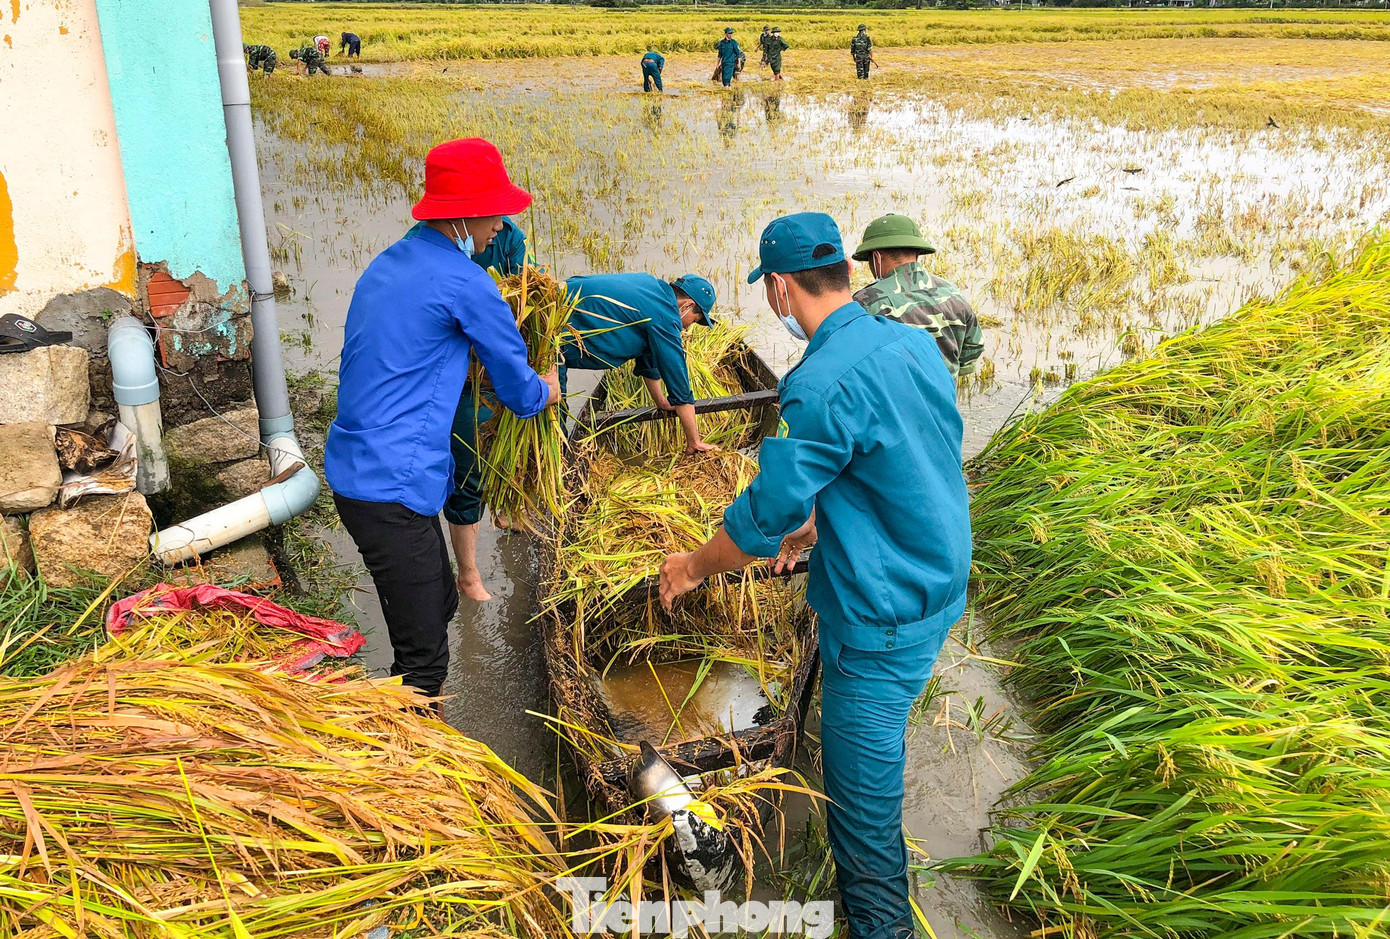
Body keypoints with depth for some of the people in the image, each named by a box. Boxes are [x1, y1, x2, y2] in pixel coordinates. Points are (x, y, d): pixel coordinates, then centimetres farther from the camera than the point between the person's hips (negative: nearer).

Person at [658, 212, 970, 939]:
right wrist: (812, 528, 23)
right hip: (938, 588, 10)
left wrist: (693, 567, 0)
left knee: (860, 784, 5)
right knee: (873, 757, 28)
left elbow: (764, 512, -18)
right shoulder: (912, 343, 3)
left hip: (880, 618, -10)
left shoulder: (820, 386, -25)